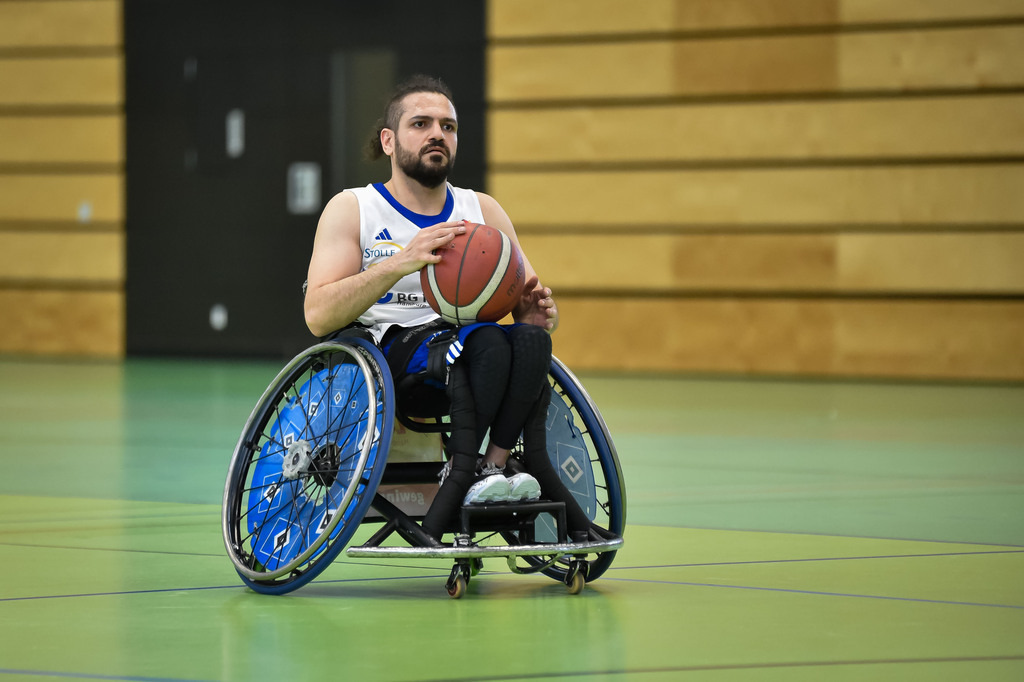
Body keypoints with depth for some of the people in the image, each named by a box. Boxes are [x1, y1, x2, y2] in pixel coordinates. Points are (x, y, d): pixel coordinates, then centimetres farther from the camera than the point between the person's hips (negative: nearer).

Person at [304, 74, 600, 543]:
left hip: (464, 364, 4)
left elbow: (531, 303, 14)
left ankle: (490, 467, -34)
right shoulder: (352, 209, 4)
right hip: (385, 355, -4)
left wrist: (536, 313, -13)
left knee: (530, 340, -30)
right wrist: (400, 263, -24)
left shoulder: (484, 212, 17)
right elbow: (318, 316, -10)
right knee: (485, 341, -34)